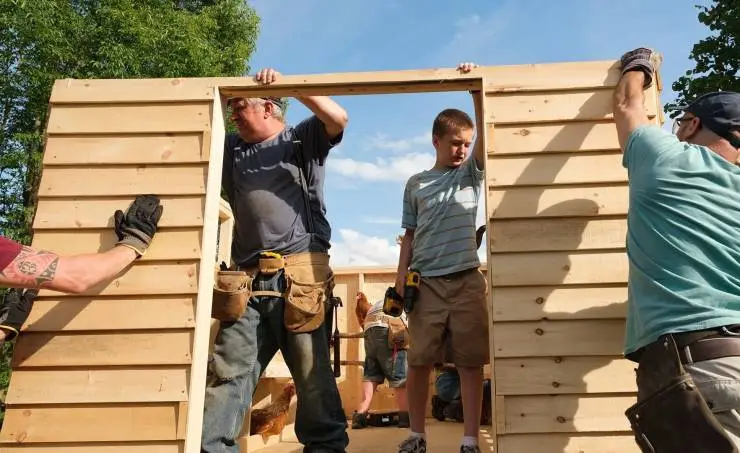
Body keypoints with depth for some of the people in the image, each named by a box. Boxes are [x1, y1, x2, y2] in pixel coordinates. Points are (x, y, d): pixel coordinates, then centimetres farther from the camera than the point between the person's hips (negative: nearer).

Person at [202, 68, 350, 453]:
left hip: (300, 271, -4)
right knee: (229, 368, -2)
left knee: (312, 370, 2)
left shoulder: (303, 138, 9)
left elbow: (338, 118, -8)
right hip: (248, 277, 5)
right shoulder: (231, 148, 25)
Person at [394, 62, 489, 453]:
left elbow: (486, 137, -4)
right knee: (419, 361, 4)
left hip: (467, 280, 0)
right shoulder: (415, 184, 11)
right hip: (426, 282, 0)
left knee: (471, 362, 0)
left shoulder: (471, 173, 11)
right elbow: (409, 235, 12)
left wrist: (476, 91, -10)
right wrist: (400, 276, 3)